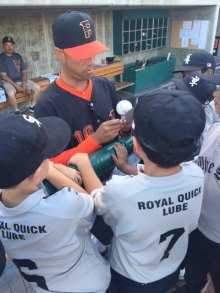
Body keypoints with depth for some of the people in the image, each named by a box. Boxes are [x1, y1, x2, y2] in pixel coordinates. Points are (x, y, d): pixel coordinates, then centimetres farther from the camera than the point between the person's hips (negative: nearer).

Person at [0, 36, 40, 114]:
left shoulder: (18, 56, 6)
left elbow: (24, 71, 6)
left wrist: (24, 84, -11)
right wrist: (16, 86, -19)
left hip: (21, 80, 5)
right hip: (8, 82, -4)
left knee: (37, 88, -13)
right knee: (11, 93, -37)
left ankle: (32, 107, 3)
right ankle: (17, 111, -14)